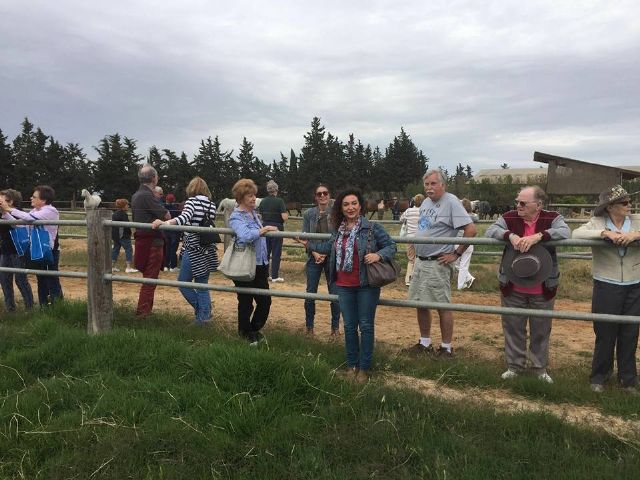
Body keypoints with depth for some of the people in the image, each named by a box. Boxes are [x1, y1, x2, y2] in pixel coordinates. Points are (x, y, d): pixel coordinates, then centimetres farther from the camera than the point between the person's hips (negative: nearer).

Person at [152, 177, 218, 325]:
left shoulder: (192, 201, -8)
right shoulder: (212, 204, 9)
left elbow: (185, 217, -27)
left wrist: (164, 223, -38)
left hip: (193, 249, -6)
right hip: (208, 250, 6)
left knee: (183, 282, 9)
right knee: (202, 285, 13)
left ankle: (203, 312, 8)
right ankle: (204, 315, 13)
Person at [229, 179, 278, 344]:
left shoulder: (253, 213, 12)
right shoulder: (236, 217, -13)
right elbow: (245, 236, -33)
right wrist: (264, 229, -31)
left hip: (260, 265, 7)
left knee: (265, 301, 10)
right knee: (246, 303, 7)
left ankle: (255, 329, 33)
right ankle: (245, 333, 28)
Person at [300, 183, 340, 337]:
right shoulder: (309, 214, 3)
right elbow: (305, 237, 1)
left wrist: (325, 254, -14)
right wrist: (314, 252, -14)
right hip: (314, 257, 2)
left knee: (334, 293, 3)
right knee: (310, 293, 4)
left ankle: (335, 327, 19)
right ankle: (309, 327, 19)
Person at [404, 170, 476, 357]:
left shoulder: (451, 202, -13)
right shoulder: (425, 202, 12)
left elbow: (471, 230, -19)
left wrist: (456, 254, -16)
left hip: (438, 263, -8)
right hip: (419, 261, 8)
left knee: (443, 307, 1)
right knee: (421, 304, 14)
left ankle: (446, 348, 13)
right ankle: (424, 344, 28)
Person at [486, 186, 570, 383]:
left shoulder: (552, 218, -5)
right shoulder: (509, 217, -2)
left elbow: (566, 232, -22)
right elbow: (490, 231, -12)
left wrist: (538, 236, -35)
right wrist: (510, 235, -30)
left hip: (542, 289, -1)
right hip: (512, 288, 1)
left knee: (541, 329, 14)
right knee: (513, 327, 12)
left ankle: (540, 368, 31)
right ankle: (514, 365, 29)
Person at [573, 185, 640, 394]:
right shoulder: (597, 222, -4)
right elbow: (576, 234, -20)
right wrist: (605, 233, -28)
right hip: (606, 287, -2)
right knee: (605, 333, 8)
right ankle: (599, 376, 25)